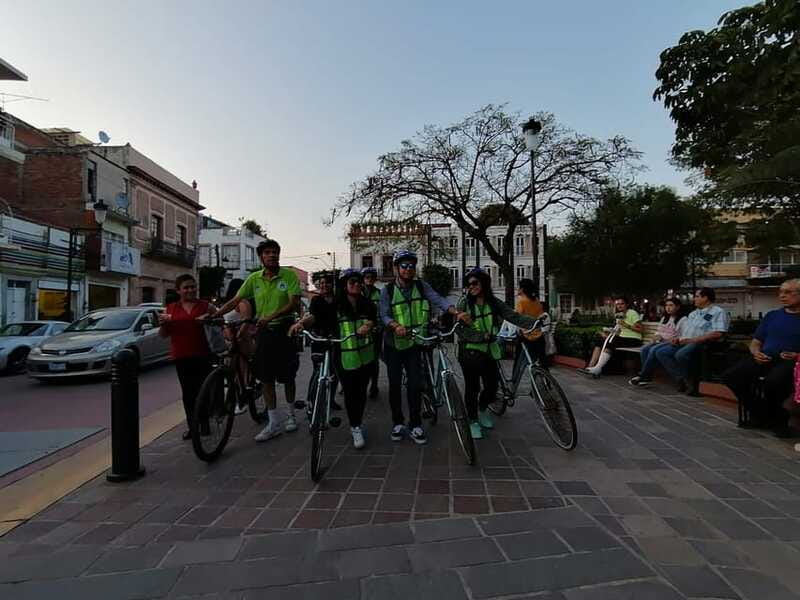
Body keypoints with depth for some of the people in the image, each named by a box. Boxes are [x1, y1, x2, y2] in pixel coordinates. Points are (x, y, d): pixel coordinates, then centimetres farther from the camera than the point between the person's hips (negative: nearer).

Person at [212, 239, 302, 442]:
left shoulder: (289, 275, -8)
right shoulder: (254, 278, 3)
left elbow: (294, 303, -17)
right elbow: (235, 300, 5)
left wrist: (271, 316, -27)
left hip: (284, 329, -3)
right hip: (264, 331, 3)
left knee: (287, 376, 9)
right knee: (266, 379, 5)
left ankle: (291, 414, 30)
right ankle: (274, 423, 16)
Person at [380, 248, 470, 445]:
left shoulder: (421, 286, -3)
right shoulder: (387, 290, -8)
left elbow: (438, 300, -16)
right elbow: (384, 315, -15)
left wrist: (457, 313, -33)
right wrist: (396, 326, -36)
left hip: (414, 343, 1)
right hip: (393, 344, -1)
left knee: (415, 383, 0)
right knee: (395, 384, 8)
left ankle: (415, 425, 14)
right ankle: (398, 423, 25)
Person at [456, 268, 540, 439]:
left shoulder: (494, 303, 2)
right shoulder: (464, 302, -6)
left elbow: (515, 317, -7)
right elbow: (459, 329, -12)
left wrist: (535, 322, -22)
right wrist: (481, 336, -22)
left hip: (489, 351, 3)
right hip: (470, 351, -3)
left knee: (492, 387, 7)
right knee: (472, 388, 2)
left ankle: (482, 409, 37)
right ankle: (473, 421, 24)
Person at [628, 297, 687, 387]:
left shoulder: (683, 320, 0)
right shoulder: (664, 318, 24)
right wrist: (657, 335, 2)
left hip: (672, 343, -7)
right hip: (661, 341, 7)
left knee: (653, 350, -32)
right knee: (644, 348, -23)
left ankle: (642, 376, -27)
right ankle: (647, 376, -26)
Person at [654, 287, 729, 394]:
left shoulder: (718, 312, 0)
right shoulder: (693, 313, 25)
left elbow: (718, 334, -15)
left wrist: (692, 340, -18)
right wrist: (679, 338, 4)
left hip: (702, 343, -8)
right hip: (685, 343, 8)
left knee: (681, 355, -36)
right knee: (660, 352, -13)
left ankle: (692, 381, -15)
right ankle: (682, 379, -18)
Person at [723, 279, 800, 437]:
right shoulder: (771, 315, 22)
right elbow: (756, 342, 21)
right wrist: (756, 352, 0)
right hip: (764, 358, 5)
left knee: (774, 381, -38)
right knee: (730, 376, -22)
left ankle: (773, 416, -6)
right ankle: (761, 413, -3)